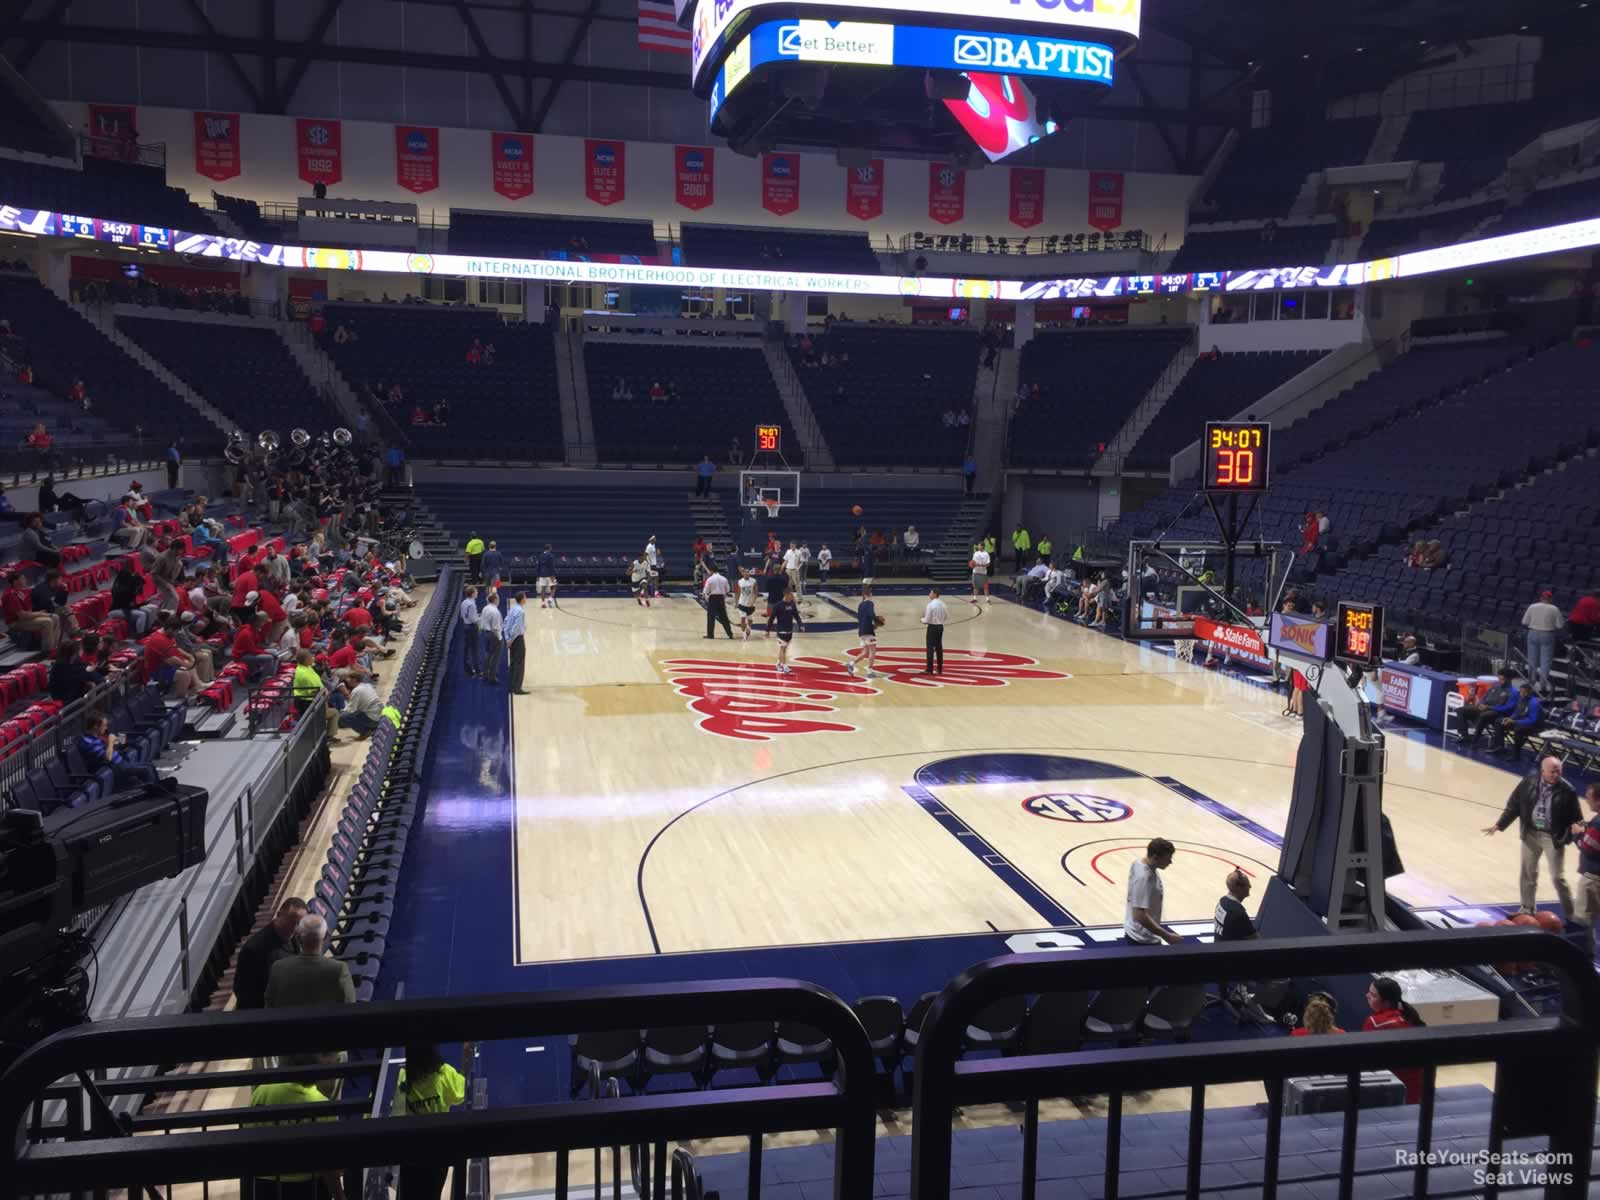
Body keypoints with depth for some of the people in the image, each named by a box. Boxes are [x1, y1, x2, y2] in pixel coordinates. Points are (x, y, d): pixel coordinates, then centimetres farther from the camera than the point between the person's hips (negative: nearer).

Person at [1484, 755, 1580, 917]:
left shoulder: (1566, 790, -15)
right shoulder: (1530, 781, -8)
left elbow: (1575, 819, -7)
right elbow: (1514, 804, 0)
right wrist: (1499, 825, 0)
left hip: (1553, 838, -3)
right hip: (1530, 833, 3)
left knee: (1558, 878, 1)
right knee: (1528, 874, 16)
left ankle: (1571, 916, 17)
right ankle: (1527, 910, 34)